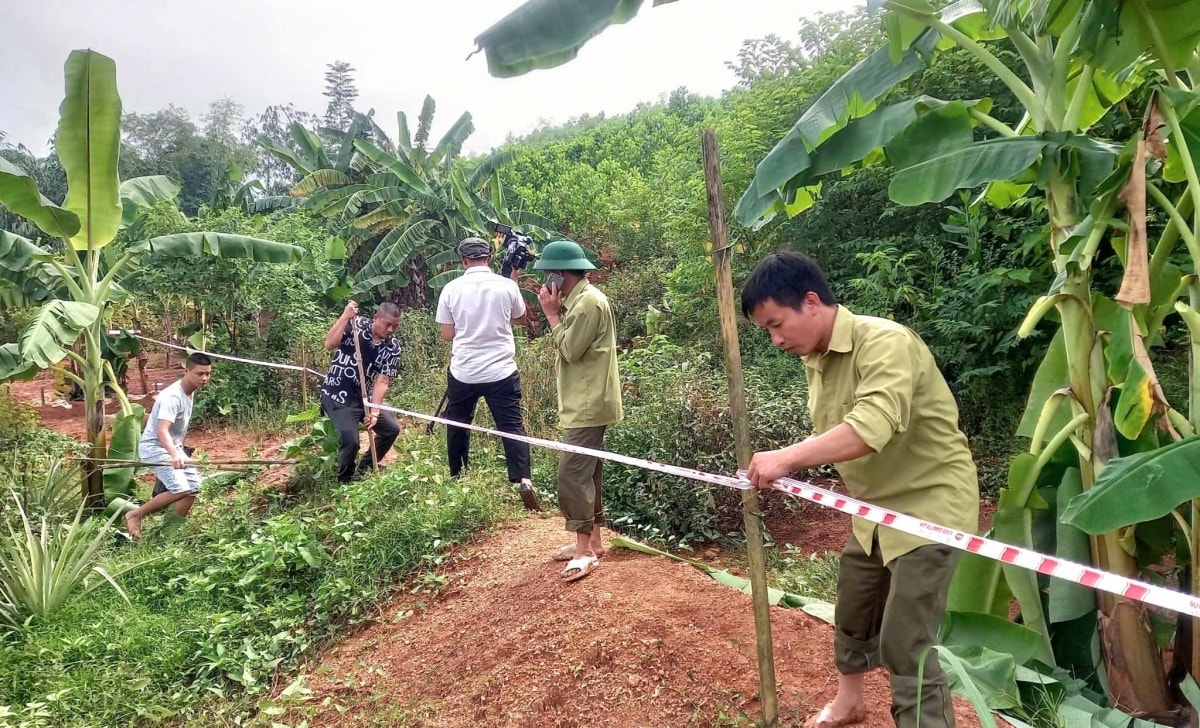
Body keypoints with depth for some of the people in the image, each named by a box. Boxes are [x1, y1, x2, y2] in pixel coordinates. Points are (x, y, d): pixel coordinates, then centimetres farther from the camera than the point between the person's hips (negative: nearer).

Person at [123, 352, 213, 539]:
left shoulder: (190, 392, 2)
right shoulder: (172, 396, -28)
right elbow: (162, 430, -40)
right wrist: (174, 455, -56)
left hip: (173, 447, 9)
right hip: (155, 447, -9)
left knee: (193, 485, 7)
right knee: (180, 490, -20)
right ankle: (134, 515, -3)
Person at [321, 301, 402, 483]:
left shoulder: (393, 347, -6)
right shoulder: (355, 324, -13)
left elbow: (381, 382, -10)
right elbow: (329, 345, -27)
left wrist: (374, 412, -20)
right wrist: (345, 316, -32)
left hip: (363, 396, 6)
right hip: (337, 395, -5)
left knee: (392, 428, 4)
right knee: (351, 440, -19)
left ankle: (365, 468, 27)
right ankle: (344, 482, 9)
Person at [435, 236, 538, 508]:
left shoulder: (451, 289, -3)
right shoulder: (506, 286, -4)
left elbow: (447, 334, 1)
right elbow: (520, 317, 15)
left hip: (463, 372, 1)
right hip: (501, 371, -1)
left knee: (457, 425, 20)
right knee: (512, 426, 2)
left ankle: (456, 477, 32)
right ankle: (523, 479, -12)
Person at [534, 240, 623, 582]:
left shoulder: (589, 301, -18)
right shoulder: (579, 300, 14)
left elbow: (569, 350, -19)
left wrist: (552, 314, -12)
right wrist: (557, 312, 7)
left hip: (588, 406, -11)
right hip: (583, 404, 11)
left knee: (572, 475, -9)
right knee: (587, 474, 15)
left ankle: (586, 550, 0)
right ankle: (592, 542, 24)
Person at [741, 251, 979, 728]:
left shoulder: (885, 343, -25)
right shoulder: (814, 359, 2)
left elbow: (871, 427, -40)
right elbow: (832, 435, 5)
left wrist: (787, 458, -40)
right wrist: (787, 466, -12)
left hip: (930, 505, -9)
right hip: (875, 508, 9)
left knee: (904, 645, -8)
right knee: (852, 616, 23)